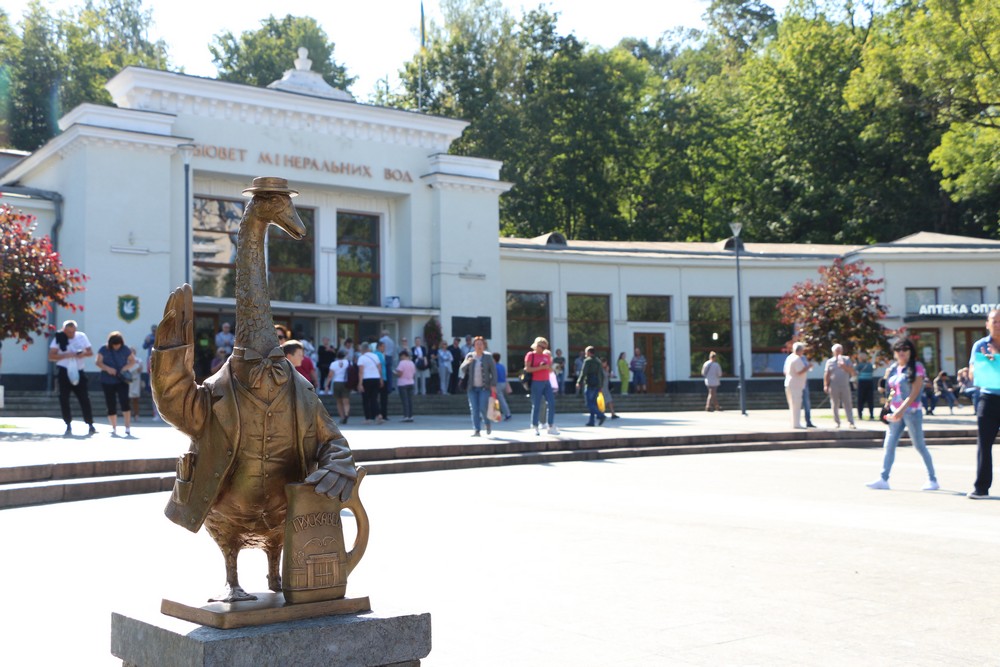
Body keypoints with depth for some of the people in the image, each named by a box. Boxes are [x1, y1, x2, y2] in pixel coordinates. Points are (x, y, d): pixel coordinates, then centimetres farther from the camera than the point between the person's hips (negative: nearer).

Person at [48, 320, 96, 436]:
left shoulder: (82, 336, 4)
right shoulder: (59, 339, -4)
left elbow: (91, 352, 8)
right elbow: (51, 356, -9)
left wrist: (84, 353, -14)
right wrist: (66, 355, -21)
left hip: (79, 372, 1)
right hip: (64, 372, -1)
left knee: (84, 398, -2)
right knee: (64, 399, -2)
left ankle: (90, 425, 2)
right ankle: (68, 426, 8)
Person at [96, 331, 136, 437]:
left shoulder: (125, 349, -1)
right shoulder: (104, 349, -2)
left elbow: (133, 361, 5)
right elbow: (98, 362, -5)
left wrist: (125, 367, -14)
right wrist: (107, 368, -23)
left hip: (122, 380, -1)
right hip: (107, 381, 1)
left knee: (124, 401, -15)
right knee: (111, 405, 4)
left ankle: (128, 427, -6)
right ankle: (114, 429, 15)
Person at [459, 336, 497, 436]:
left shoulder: (488, 356, 0)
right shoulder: (469, 356, 6)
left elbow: (493, 371, -1)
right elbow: (462, 370, 5)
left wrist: (493, 385, -9)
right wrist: (467, 362, -16)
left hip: (484, 388, -3)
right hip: (472, 388, 3)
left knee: (483, 408, -11)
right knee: (474, 410, -1)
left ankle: (488, 423, 18)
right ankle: (477, 431, 3)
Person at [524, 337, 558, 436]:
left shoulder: (546, 355, 15)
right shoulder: (530, 355, -2)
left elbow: (551, 370, 20)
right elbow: (527, 369, -12)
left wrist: (548, 367, -3)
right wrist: (540, 368, -18)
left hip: (546, 382, 6)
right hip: (536, 383, -6)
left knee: (551, 403, -2)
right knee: (536, 405, -2)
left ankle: (551, 427, 3)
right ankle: (535, 428, 8)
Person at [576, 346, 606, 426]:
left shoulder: (587, 360, -6)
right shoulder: (598, 361, 17)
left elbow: (583, 372, -15)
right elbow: (602, 375, 19)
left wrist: (579, 382, -11)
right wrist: (601, 386, 23)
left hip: (590, 384, -8)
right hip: (597, 385, 8)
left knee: (589, 404, -8)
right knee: (593, 403, 10)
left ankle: (600, 415, -23)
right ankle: (591, 421, 7)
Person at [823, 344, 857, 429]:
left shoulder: (846, 360, 10)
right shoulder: (830, 361, 9)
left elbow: (853, 371, 2)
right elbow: (826, 374, 6)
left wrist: (845, 367, -14)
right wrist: (826, 385, -2)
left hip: (845, 386, 0)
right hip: (834, 387, 0)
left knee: (848, 404, -4)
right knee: (835, 405, 3)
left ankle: (851, 422, -5)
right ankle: (837, 422, 12)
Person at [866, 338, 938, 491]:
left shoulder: (916, 368, -7)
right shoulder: (892, 369, 13)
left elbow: (914, 393, -14)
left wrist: (901, 410, -22)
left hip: (911, 411, -6)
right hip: (896, 412, 6)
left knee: (919, 445, 0)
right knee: (888, 445, 0)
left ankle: (932, 479, 10)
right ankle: (883, 479, -1)